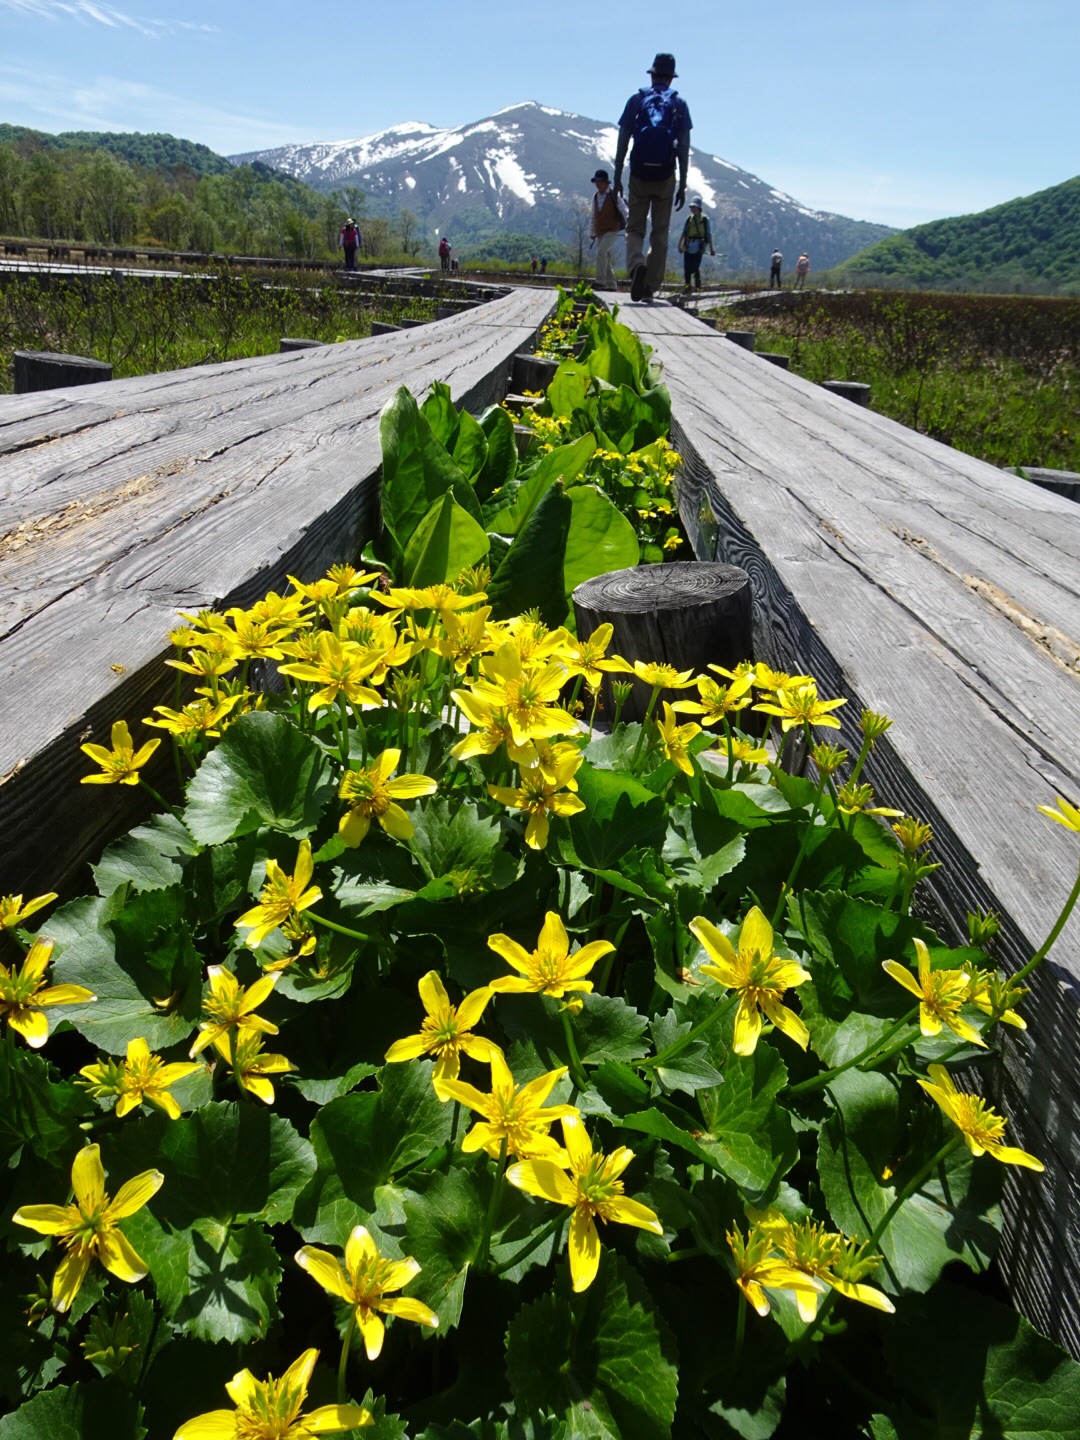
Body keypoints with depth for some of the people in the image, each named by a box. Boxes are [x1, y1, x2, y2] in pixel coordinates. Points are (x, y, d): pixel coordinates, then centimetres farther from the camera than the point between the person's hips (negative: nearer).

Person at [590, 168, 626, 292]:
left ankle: (600, 282, -25)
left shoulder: (613, 195, -4)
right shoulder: (596, 197, 11)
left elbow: (624, 212, 0)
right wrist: (592, 233, 19)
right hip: (600, 233, 6)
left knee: (601, 252, -24)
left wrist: (628, 228, -1)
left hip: (612, 230, -6)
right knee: (606, 258, 6)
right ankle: (611, 284, 13)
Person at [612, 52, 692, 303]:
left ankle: (636, 265, -24)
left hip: (639, 174, 0)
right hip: (665, 176, 0)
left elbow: (623, 142, 2)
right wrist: (682, 185, 4)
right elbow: (684, 147, 2)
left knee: (634, 228, 7)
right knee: (660, 233, 8)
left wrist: (617, 178, 6)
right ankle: (651, 287, 6)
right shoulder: (679, 104, 7)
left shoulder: (636, 100, 7)